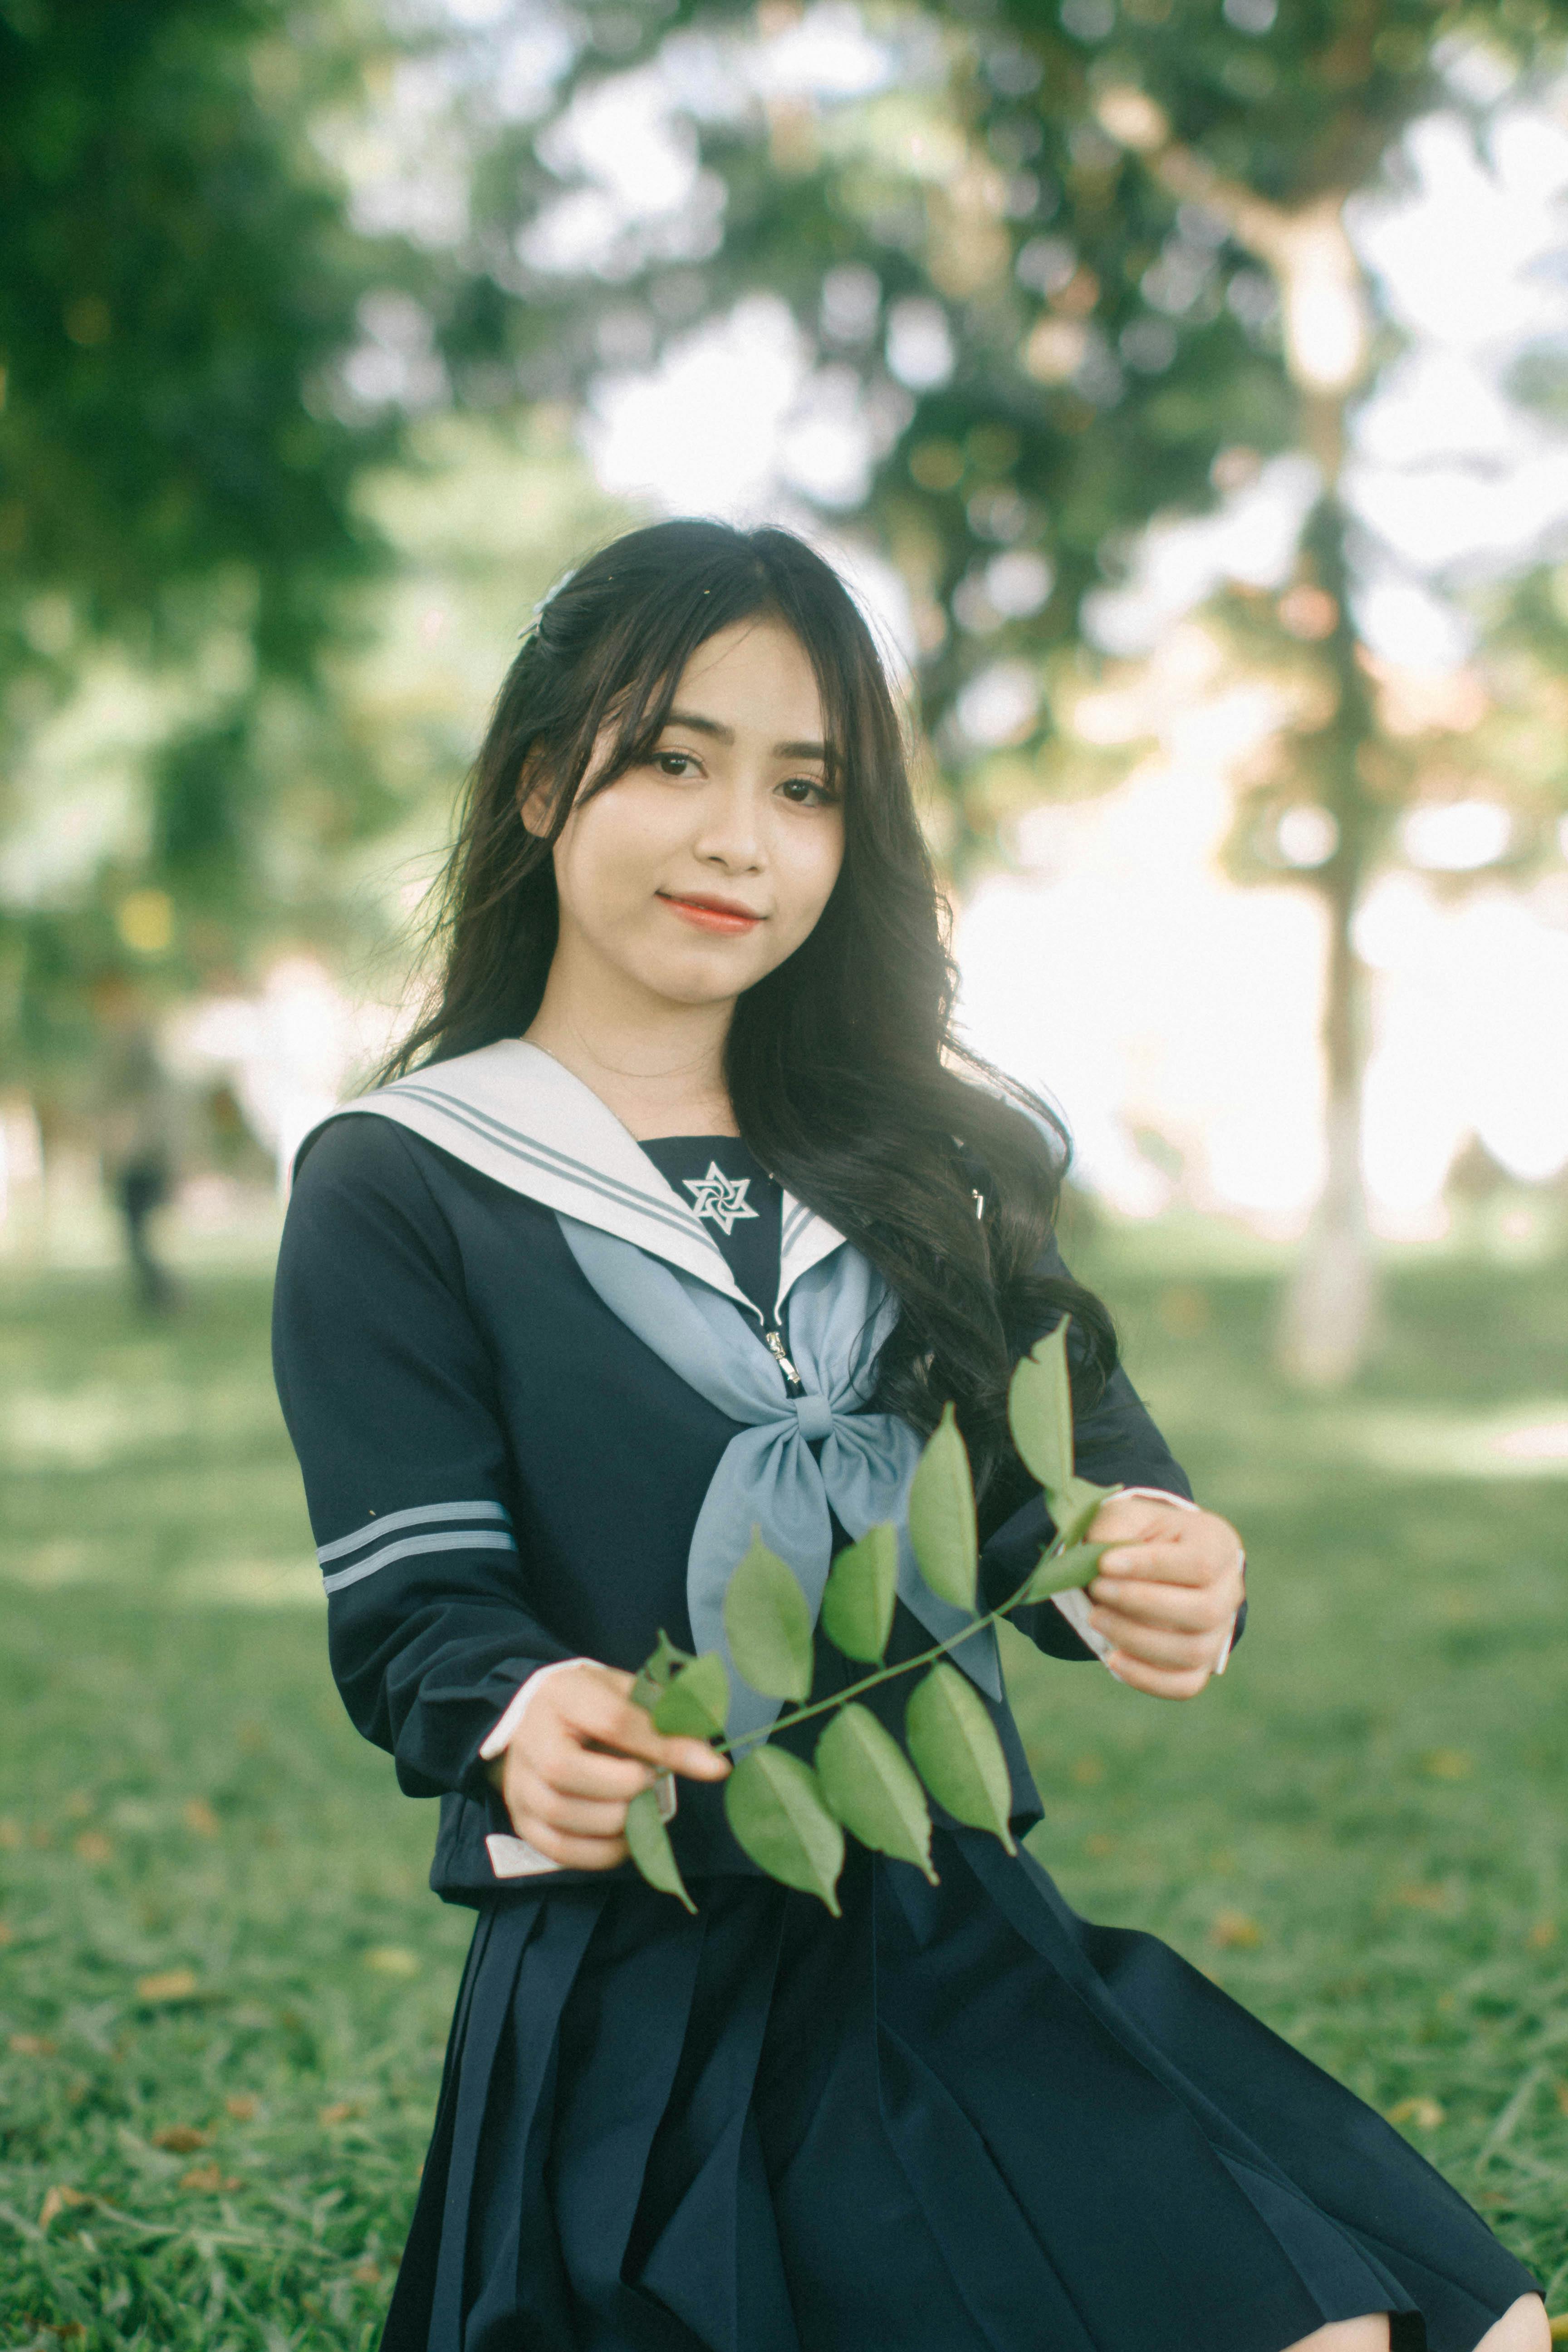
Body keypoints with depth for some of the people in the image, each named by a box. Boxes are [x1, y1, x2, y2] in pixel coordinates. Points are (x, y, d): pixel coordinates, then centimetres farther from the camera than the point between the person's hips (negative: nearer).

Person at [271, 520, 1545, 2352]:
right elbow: (414, 1602, -6)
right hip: (641, 1989, -4)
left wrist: (1145, 1573, -18)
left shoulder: (936, 1156, 14)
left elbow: (1065, 1463, 6)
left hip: (965, 1930, 5)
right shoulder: (399, 1191, 0)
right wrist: (523, 1721, -29)